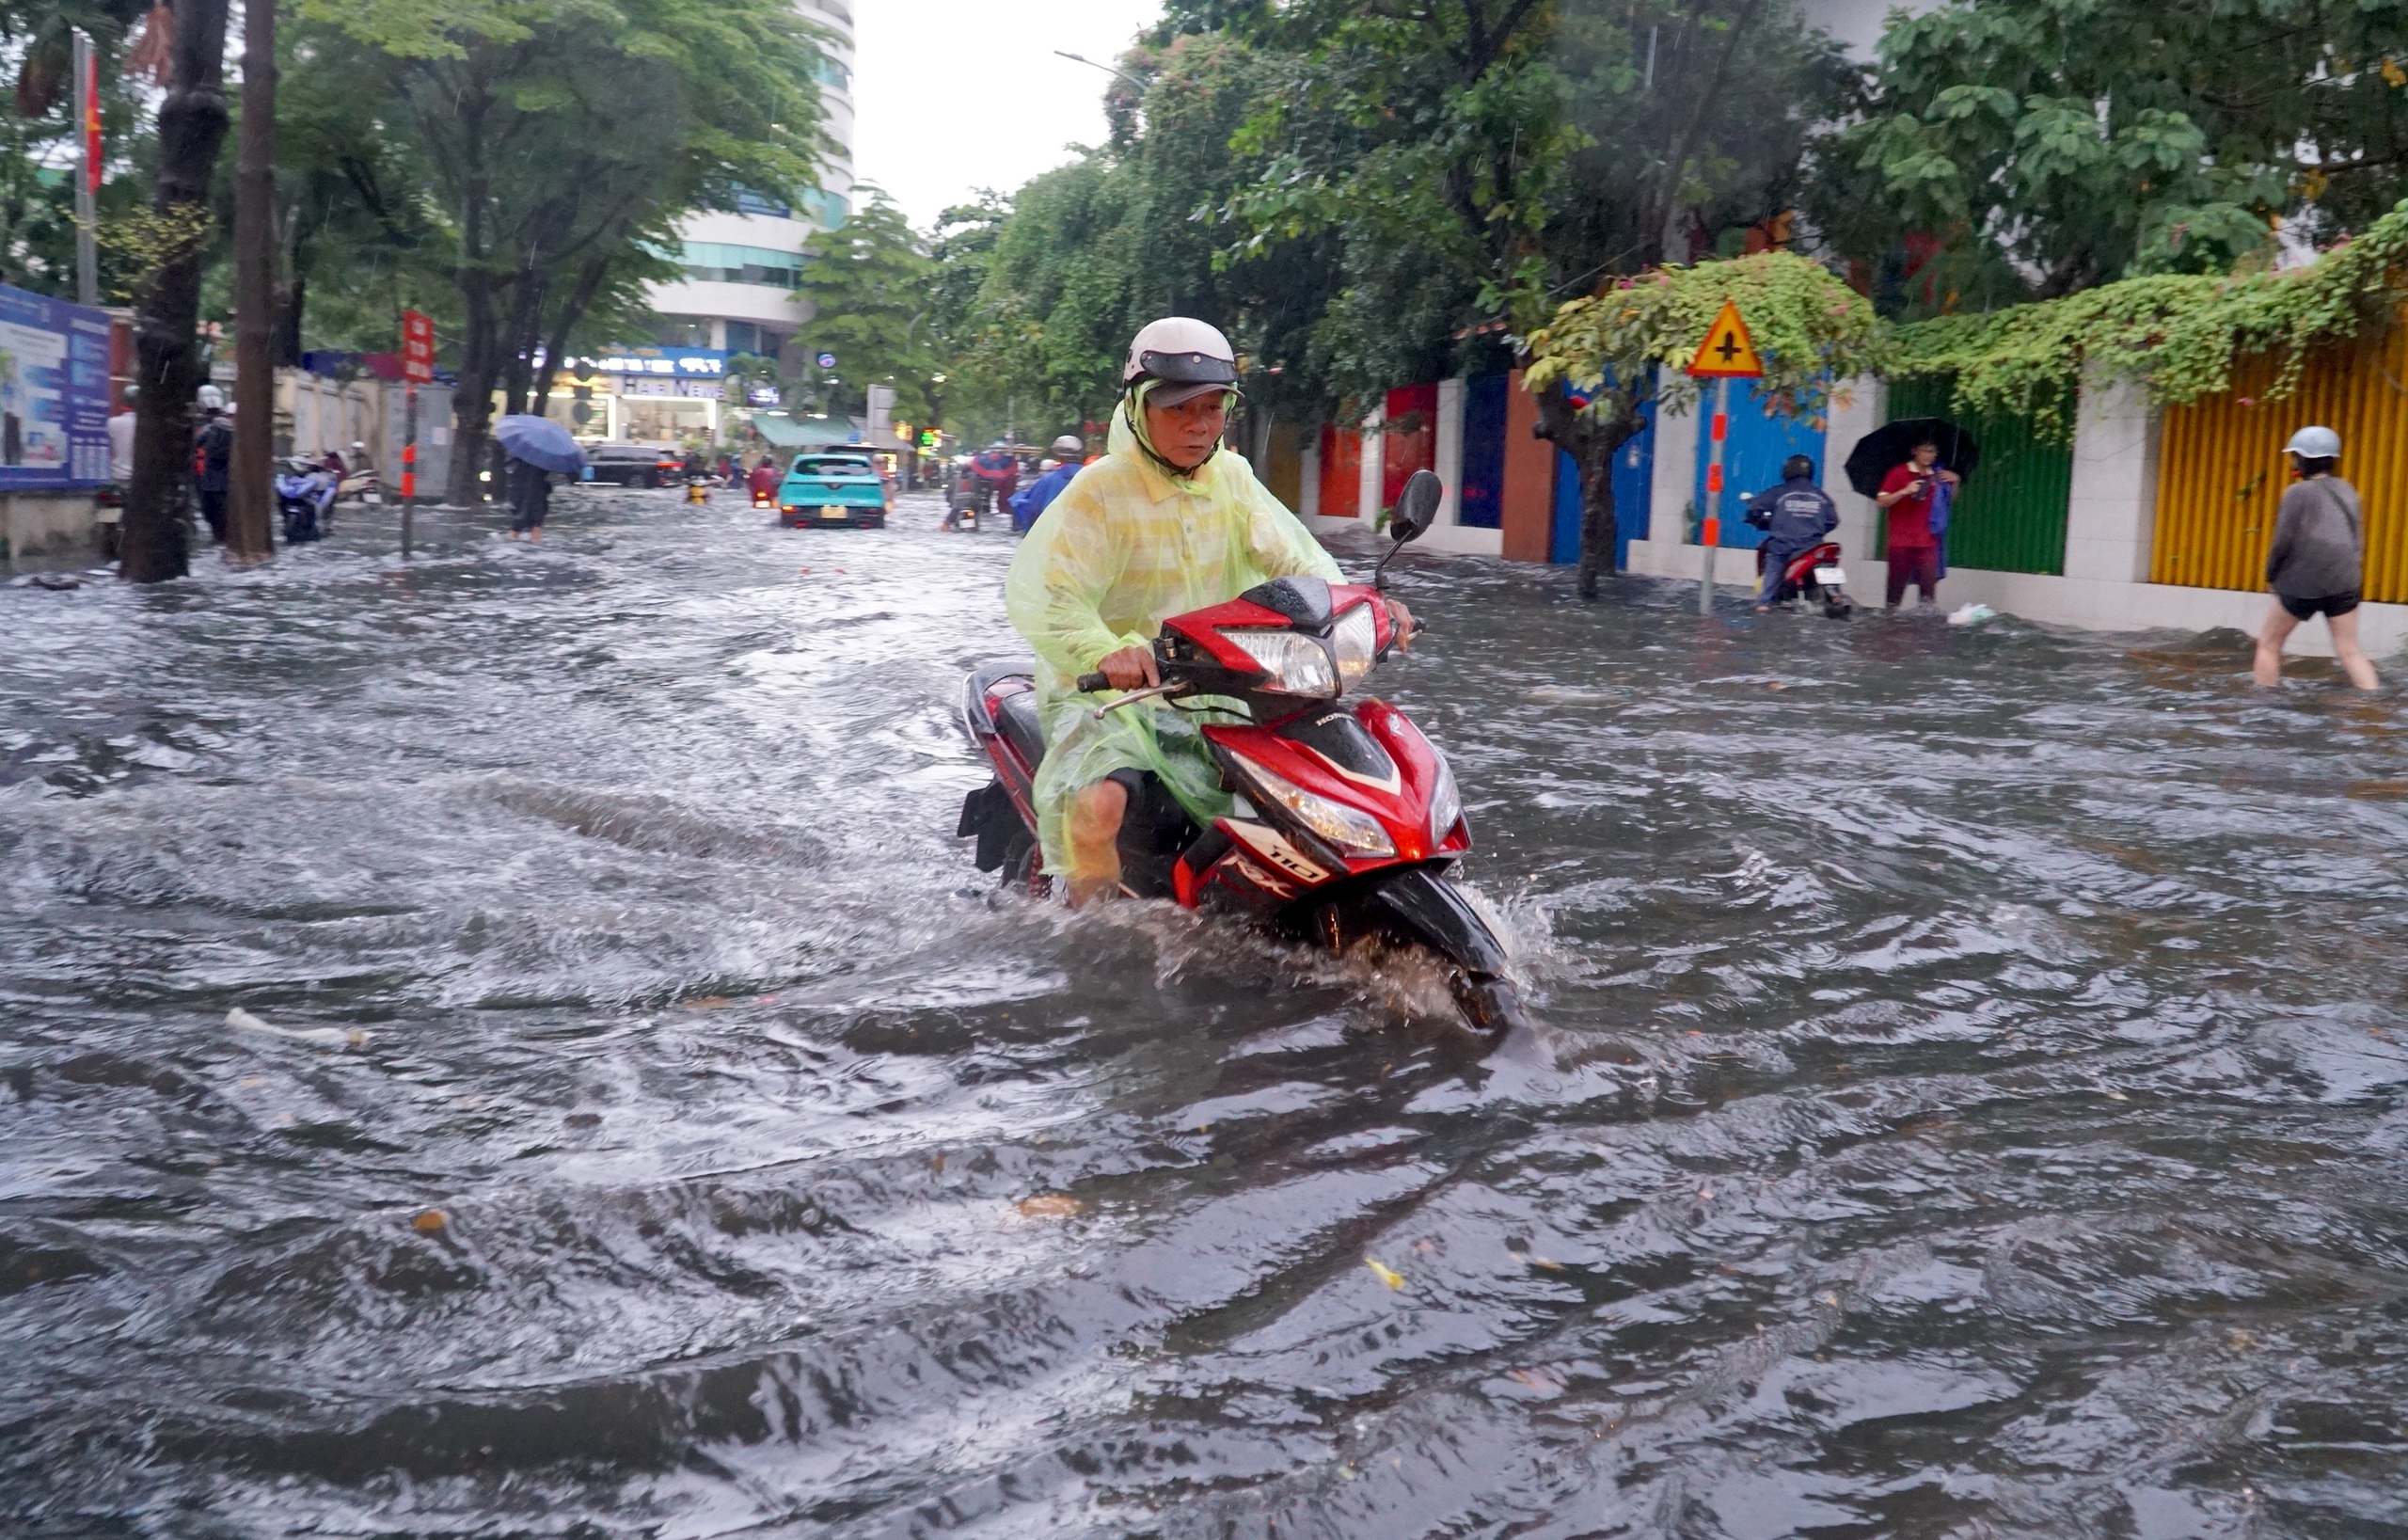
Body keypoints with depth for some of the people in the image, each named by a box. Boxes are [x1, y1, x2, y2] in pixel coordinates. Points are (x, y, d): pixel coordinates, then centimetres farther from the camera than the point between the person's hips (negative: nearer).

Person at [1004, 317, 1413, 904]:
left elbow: (1290, 554, 2)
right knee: (1098, 805, -34)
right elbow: (1036, 594, -24)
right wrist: (1106, 651, -44)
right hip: (1105, 692, -6)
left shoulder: (1232, 477, 6)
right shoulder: (1100, 492, -13)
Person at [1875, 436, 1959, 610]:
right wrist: (1904, 491, -20)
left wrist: (1954, 483, 5)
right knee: (1895, 590, 1)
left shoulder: (1938, 477, 10)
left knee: (1929, 592, -7)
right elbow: (1882, 502, -7)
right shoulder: (1898, 473, -2)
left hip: (1928, 543, 2)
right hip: (1901, 542, -2)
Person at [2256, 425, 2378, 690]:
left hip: (2303, 583, -5)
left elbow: (2283, 542, -9)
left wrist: (2271, 575, 4)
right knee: (2350, 651, 4)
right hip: (2344, 583, 5)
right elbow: (2358, 538, 14)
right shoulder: (2346, 491, 12)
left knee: (2269, 644, 10)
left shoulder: (2299, 493, -7)